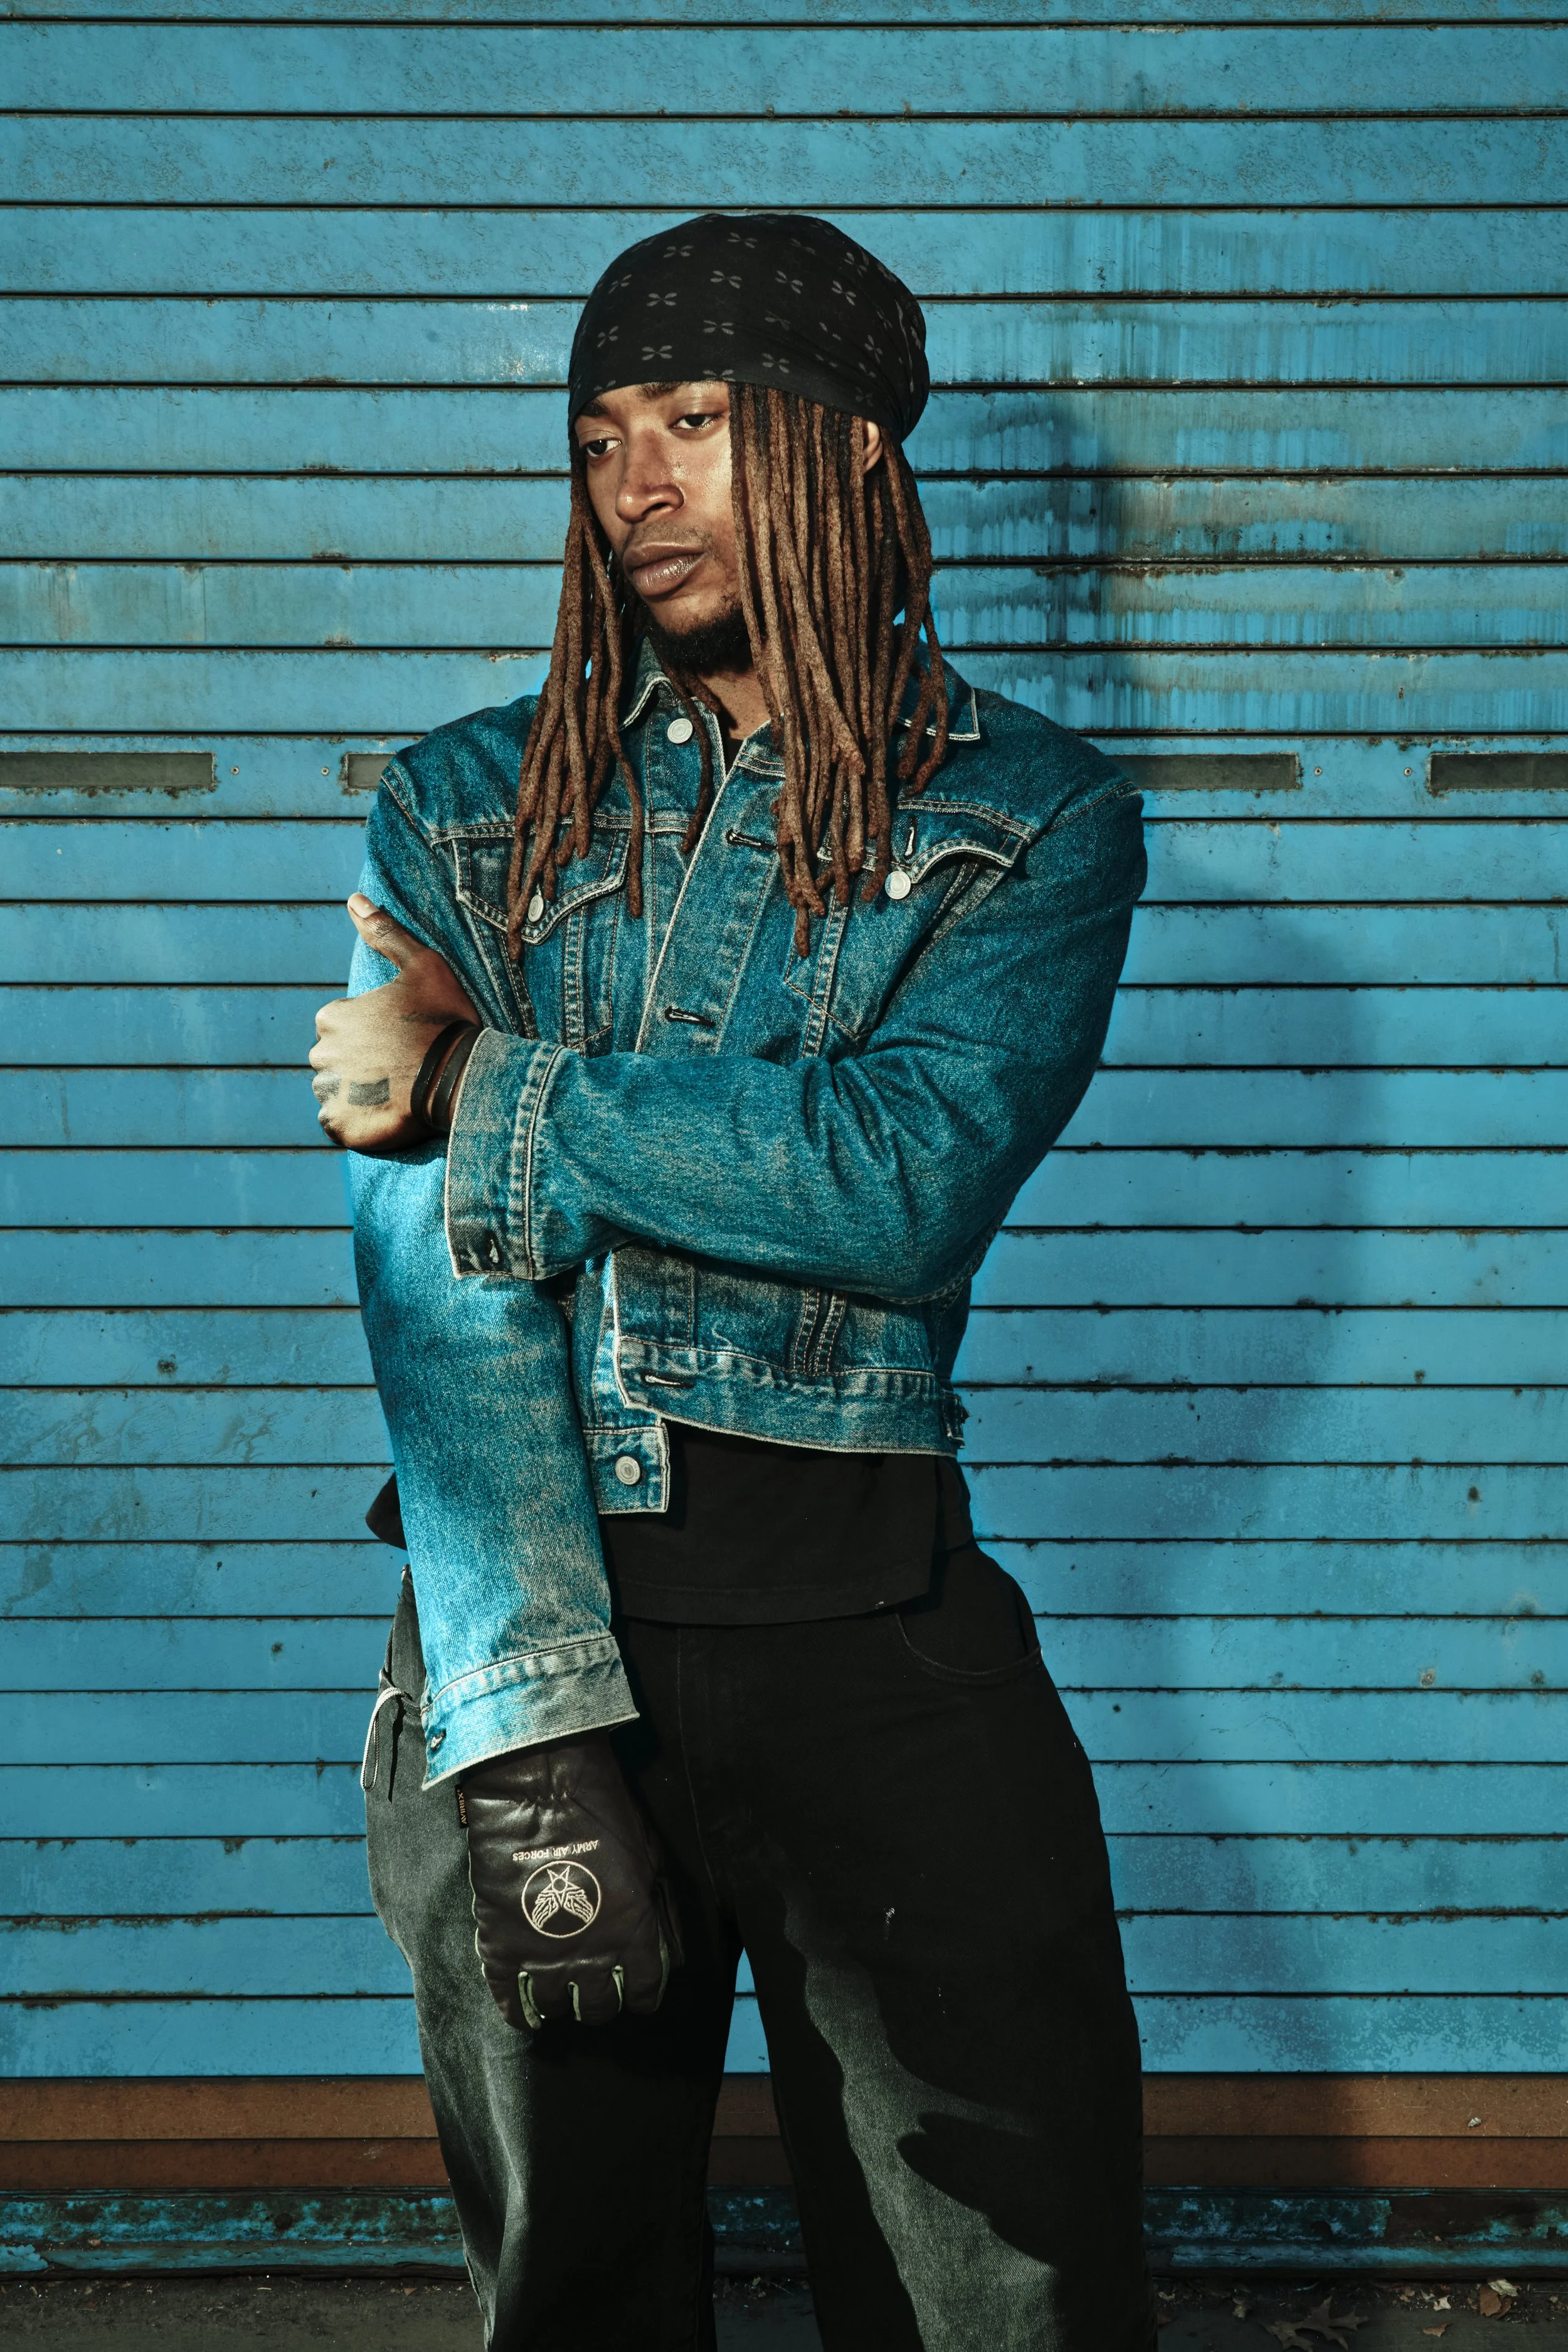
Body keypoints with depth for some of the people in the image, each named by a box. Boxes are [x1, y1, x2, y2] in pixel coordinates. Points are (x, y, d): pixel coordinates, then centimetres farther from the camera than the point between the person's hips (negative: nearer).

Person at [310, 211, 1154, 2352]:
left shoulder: (1038, 816, 3)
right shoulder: (471, 808, 7)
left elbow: (901, 1180, -15)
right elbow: (439, 1275, -6)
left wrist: (482, 1086, -10)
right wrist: (533, 1725, -18)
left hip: (880, 1632, -1)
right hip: (522, 1618, 2)